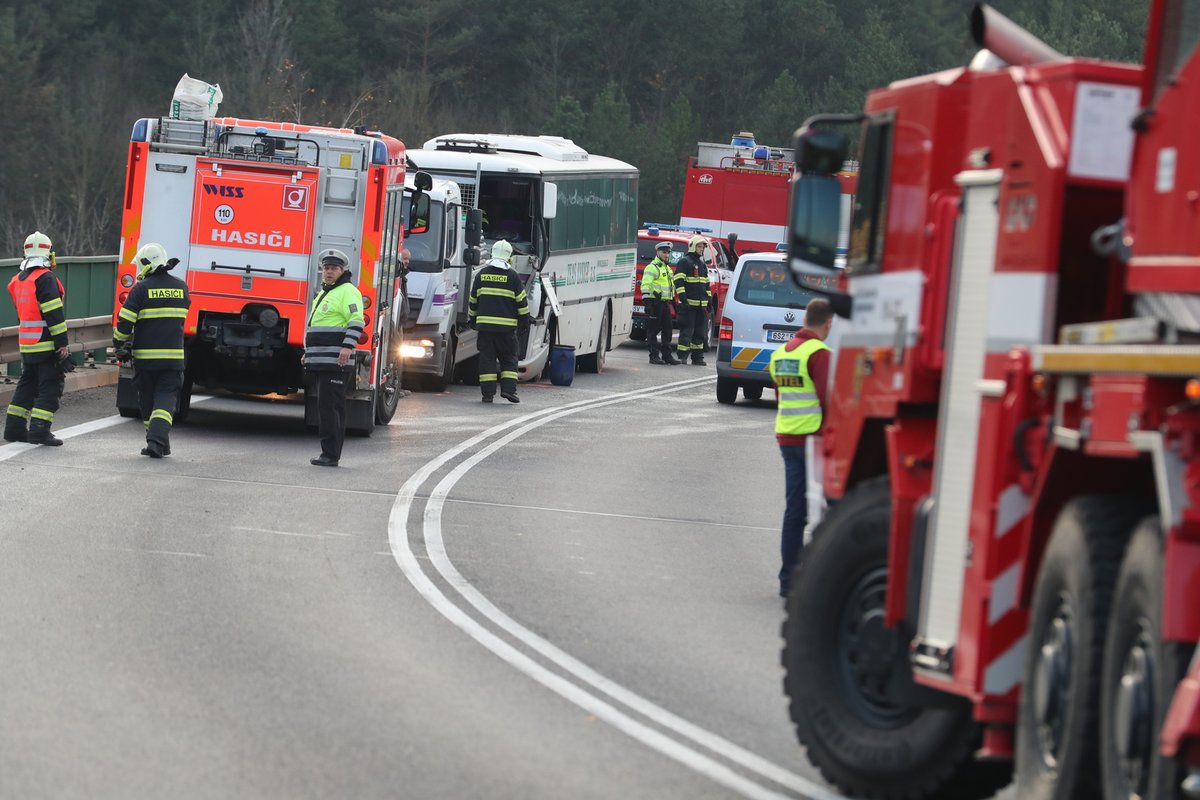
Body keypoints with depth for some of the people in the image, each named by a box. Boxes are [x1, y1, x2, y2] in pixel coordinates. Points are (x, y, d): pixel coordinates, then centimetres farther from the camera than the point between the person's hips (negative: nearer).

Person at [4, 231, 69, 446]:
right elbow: (54, 314, -19)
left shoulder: (19, 280, 13)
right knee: (50, 386, -3)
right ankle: (39, 430, -9)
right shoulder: (45, 279, -15)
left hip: (26, 345, 8)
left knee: (27, 384, 17)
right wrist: (62, 343, -16)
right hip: (46, 345, -8)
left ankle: (14, 428, 17)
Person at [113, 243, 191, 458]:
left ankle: (157, 442, 16)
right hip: (173, 357, 2)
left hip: (145, 356, -2)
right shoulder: (181, 287, 6)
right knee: (166, 399, 1)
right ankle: (158, 441, -17)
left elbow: (125, 322, -10)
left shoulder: (141, 289, -8)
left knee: (148, 401, 12)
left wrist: (118, 343, 9)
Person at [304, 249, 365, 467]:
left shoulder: (347, 292, -7)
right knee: (331, 407, 11)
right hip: (322, 362, 10)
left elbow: (356, 321, -18)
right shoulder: (324, 293, 24)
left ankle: (330, 454, -15)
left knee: (328, 406, -13)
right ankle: (331, 454, 13)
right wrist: (308, 352, 32)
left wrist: (348, 346, -27)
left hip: (336, 361, -10)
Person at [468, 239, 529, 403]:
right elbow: (521, 302, 0)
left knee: (487, 359, 4)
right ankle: (508, 388, -4)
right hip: (507, 326, -2)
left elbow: (473, 300, 13)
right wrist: (525, 321, 10)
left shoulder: (482, 274, 6)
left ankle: (488, 392, 0)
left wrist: (472, 319, 25)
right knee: (509, 359, 8)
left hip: (485, 324, 2)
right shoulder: (512, 276, -2)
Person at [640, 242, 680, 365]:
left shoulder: (667, 268, 21)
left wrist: (673, 300, 27)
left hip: (665, 303, 9)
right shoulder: (652, 267, -8)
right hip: (655, 303, -9)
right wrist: (647, 301, -23)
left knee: (667, 330, 8)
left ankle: (667, 355, 14)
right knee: (653, 330, -5)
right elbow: (645, 285, -16)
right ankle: (654, 356, -4)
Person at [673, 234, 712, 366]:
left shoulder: (703, 264, 21)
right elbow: (678, 281, -11)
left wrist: (709, 300, 19)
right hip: (688, 304, -8)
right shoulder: (684, 262, -4)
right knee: (687, 330, -8)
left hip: (701, 304, 8)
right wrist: (682, 299, -19)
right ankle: (682, 356, -5)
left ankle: (697, 357, 10)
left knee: (699, 331, 7)